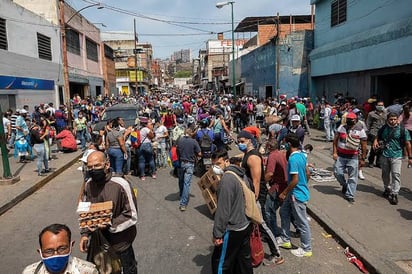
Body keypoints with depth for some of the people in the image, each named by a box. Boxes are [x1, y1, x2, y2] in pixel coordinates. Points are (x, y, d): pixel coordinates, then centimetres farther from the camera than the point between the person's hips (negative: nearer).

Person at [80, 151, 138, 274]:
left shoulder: (121, 185, -24)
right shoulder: (88, 185, -6)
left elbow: (132, 216, -19)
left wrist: (109, 225, -25)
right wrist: (85, 234, -2)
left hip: (121, 241, -4)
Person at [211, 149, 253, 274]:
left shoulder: (226, 179, -22)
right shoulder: (239, 174, 5)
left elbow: (223, 210, -23)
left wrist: (217, 234, -16)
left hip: (232, 230, -9)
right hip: (245, 225, 9)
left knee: (220, 263, 6)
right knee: (244, 259, 19)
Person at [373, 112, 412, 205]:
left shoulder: (402, 130, -6)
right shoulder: (383, 128, 4)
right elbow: (378, 136, 19)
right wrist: (375, 141, -6)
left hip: (396, 156, -4)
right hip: (385, 155, 4)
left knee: (396, 175, -10)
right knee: (385, 174, 16)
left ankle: (394, 194, -5)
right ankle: (387, 189, 36)